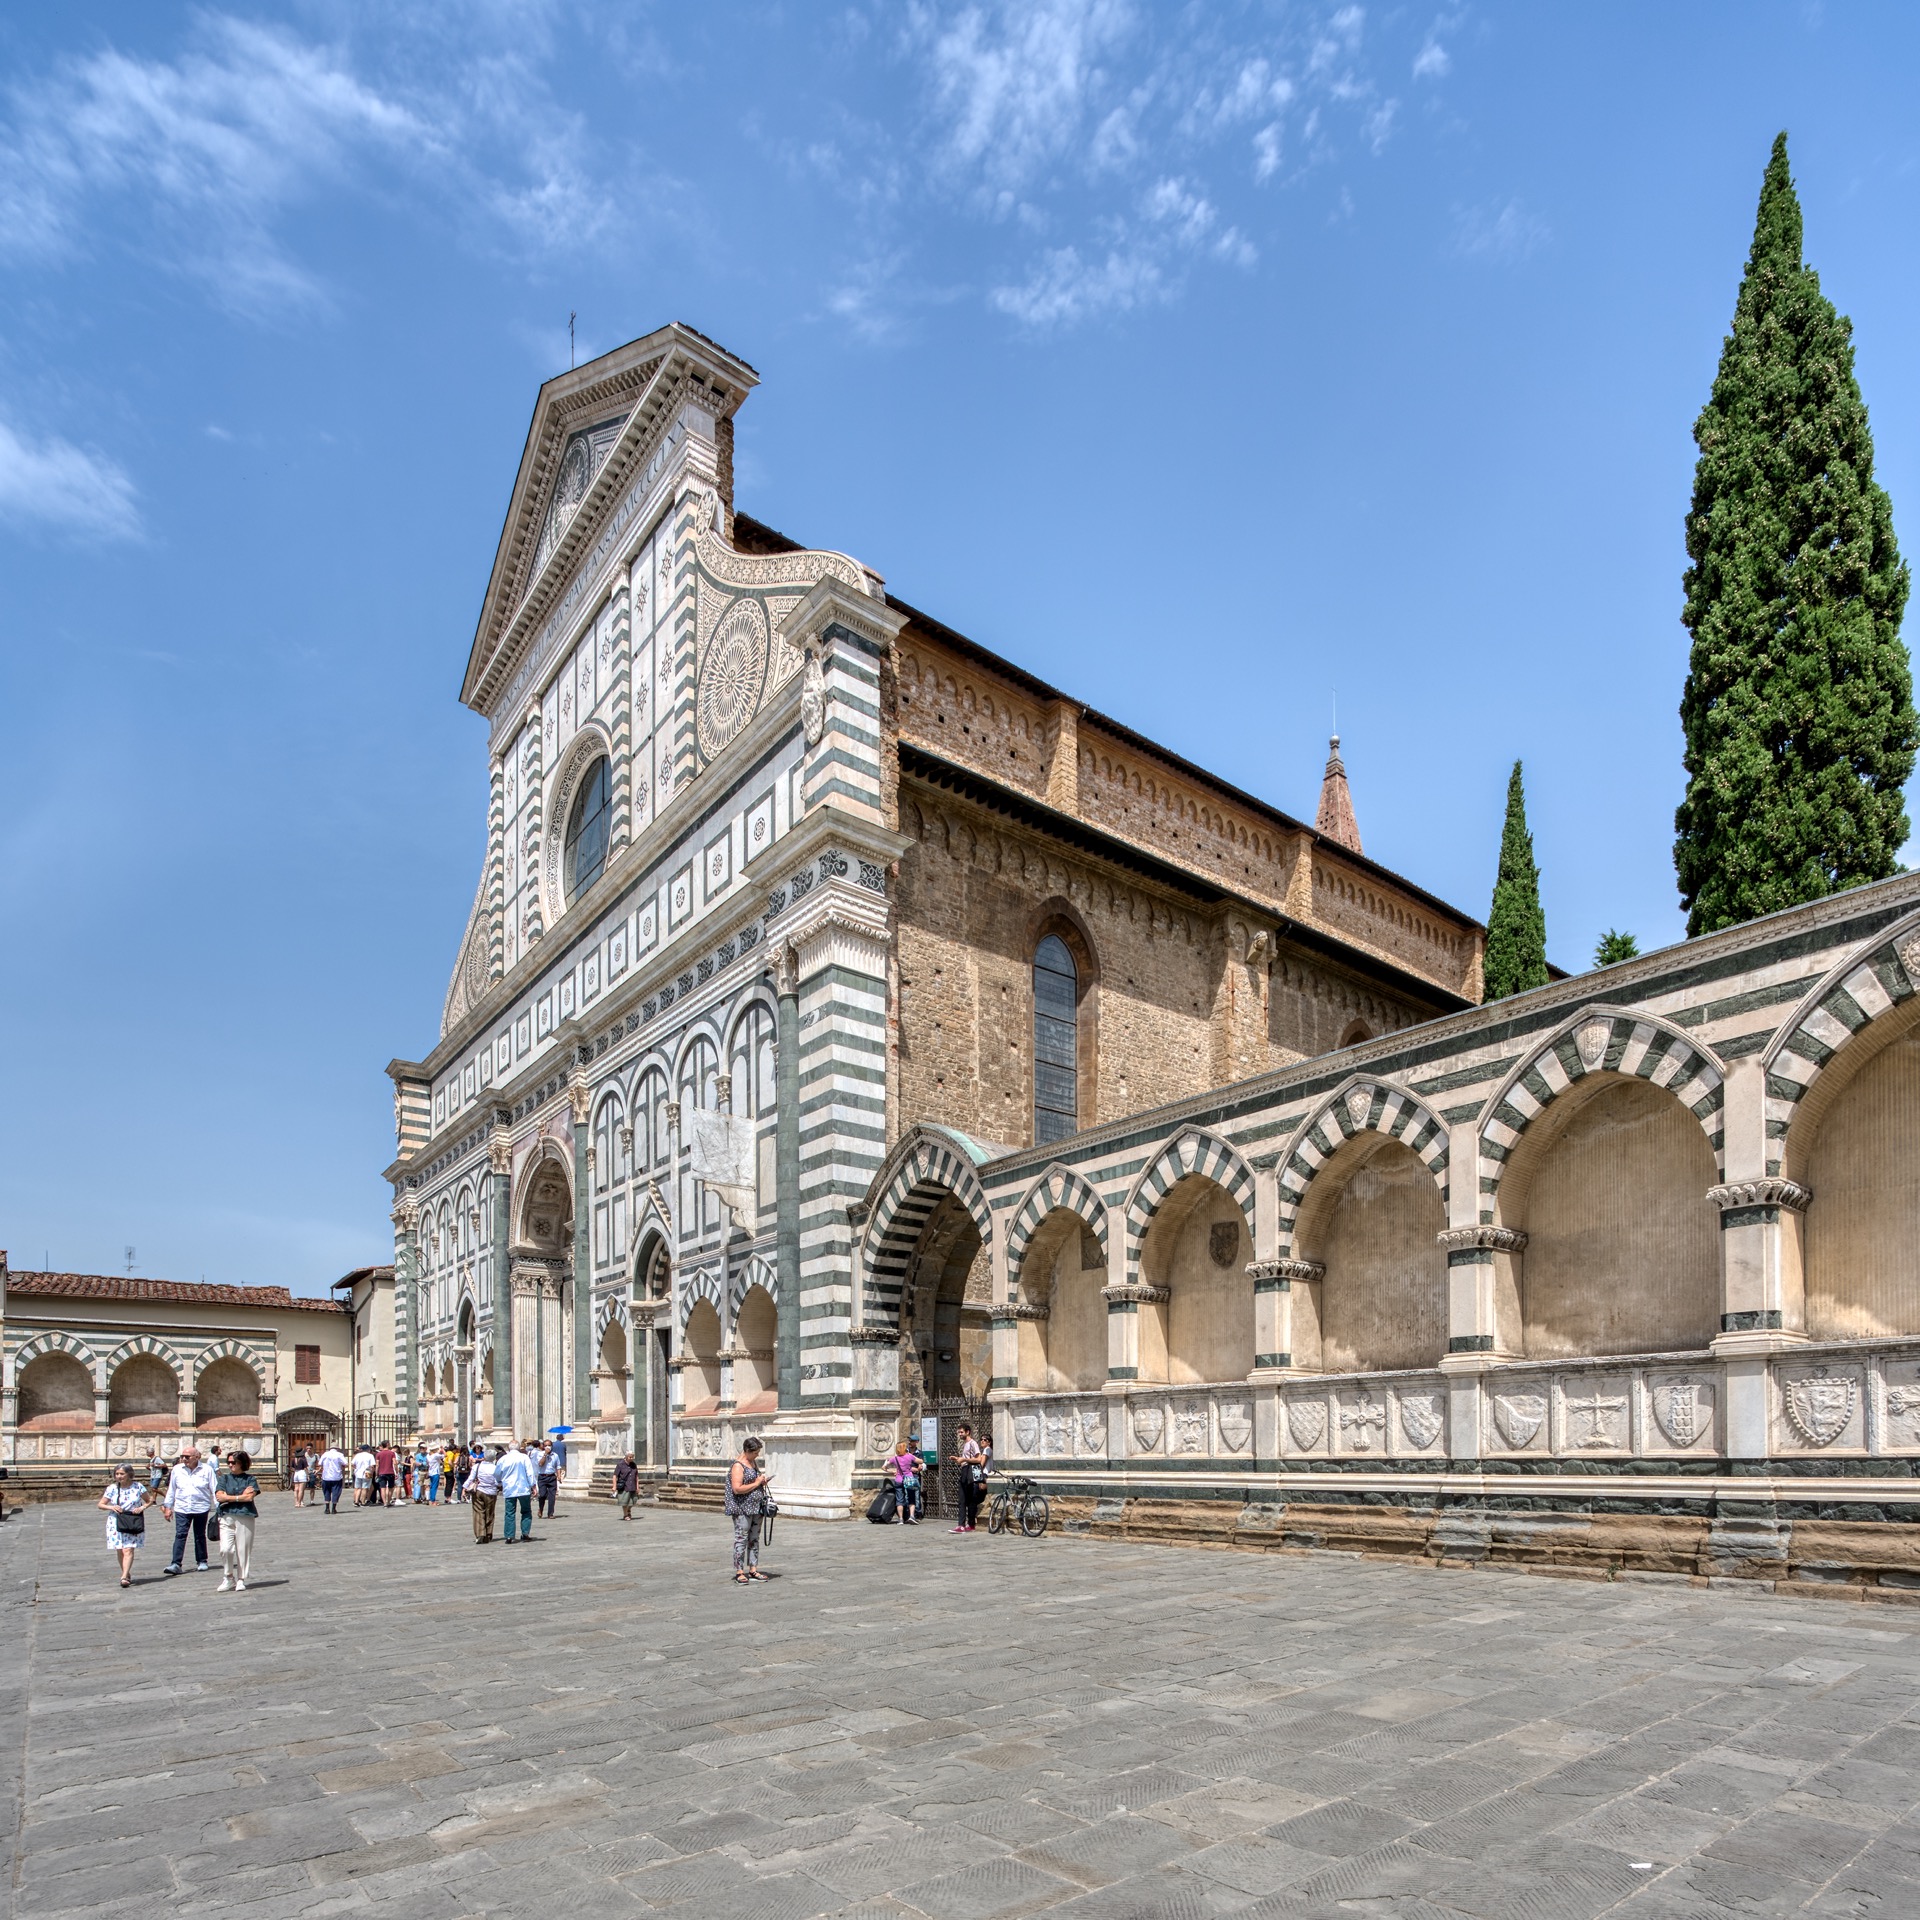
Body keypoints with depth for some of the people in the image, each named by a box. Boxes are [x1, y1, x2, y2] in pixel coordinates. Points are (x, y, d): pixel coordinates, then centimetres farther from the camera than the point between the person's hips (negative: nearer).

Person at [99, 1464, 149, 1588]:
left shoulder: (138, 1486, -3)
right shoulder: (112, 1488, -1)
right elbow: (101, 1504, 6)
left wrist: (142, 1507, -13)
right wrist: (111, 1507, -13)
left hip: (133, 1522, -2)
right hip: (116, 1522, 2)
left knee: (128, 1550, -12)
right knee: (120, 1550, 6)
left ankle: (124, 1577, -17)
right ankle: (127, 1574, 23)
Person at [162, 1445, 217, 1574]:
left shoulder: (207, 1470, -5)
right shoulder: (177, 1470, 2)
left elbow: (214, 1489, -2)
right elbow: (171, 1489, 12)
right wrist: (168, 1507, 11)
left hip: (201, 1508, -1)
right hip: (182, 1508, 1)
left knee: (200, 1536, 10)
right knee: (180, 1535, -8)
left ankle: (202, 1562, 21)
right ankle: (175, 1564, -9)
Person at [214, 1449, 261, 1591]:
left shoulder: (250, 1479, 7)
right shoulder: (224, 1478, 13)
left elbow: (250, 1497, -6)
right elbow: (219, 1496, -1)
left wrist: (230, 1497, -2)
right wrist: (241, 1496, -3)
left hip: (246, 1517, -1)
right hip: (227, 1517, 1)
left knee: (243, 1550, 0)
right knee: (225, 1549, -11)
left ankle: (241, 1580, 11)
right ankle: (228, 1578, 7)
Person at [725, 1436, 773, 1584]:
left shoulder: (754, 1463, 14)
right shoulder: (738, 1466, -13)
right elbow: (737, 1489, -22)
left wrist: (763, 1481, 7)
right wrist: (756, 1483, -17)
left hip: (756, 1508, 9)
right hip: (742, 1509, -9)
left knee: (754, 1540, 11)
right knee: (741, 1539, -4)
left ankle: (753, 1570, 18)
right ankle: (739, 1573, 0)